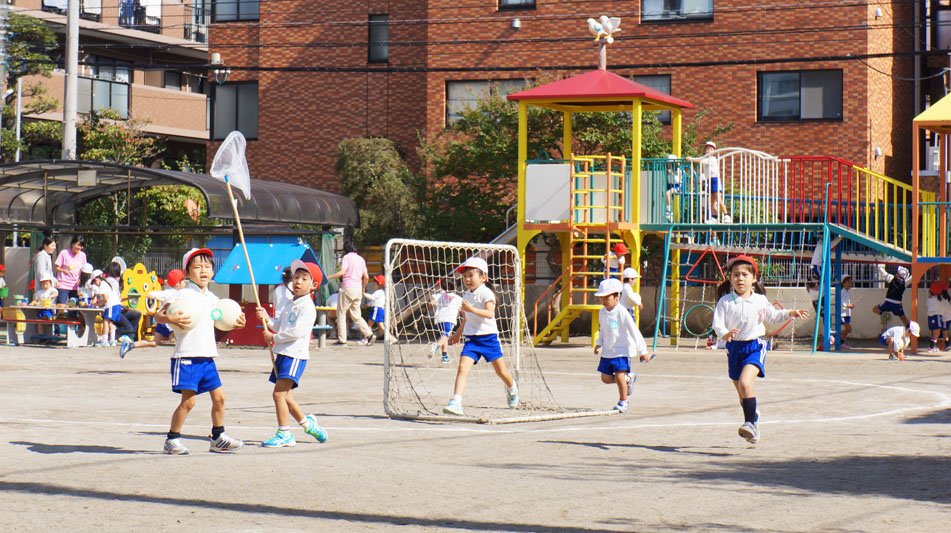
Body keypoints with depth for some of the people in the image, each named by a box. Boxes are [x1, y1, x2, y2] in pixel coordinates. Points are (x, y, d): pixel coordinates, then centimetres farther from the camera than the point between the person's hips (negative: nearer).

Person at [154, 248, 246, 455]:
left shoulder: (212, 299, 14)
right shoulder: (183, 295, -9)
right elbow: (158, 315, -14)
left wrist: (234, 323, 15)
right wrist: (171, 319, -34)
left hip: (207, 356, 7)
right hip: (186, 356, -7)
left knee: (218, 397, 10)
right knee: (188, 400, -10)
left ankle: (218, 438, 23)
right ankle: (172, 439, 4)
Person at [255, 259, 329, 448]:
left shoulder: (307, 307, -11)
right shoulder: (290, 305, 18)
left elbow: (296, 331, -20)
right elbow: (279, 325, 18)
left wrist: (274, 338, -12)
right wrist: (267, 319, 0)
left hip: (295, 355, -9)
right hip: (283, 354, 9)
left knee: (279, 393, -14)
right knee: (284, 395, 14)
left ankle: (284, 434, -7)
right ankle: (307, 423, 31)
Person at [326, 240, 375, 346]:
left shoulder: (347, 257, -4)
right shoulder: (361, 259, 15)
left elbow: (342, 272, -17)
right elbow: (366, 277, 12)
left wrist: (328, 277, -12)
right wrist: (363, 289, 26)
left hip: (347, 287, -6)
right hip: (358, 288, 6)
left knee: (341, 313, 3)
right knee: (356, 315, 11)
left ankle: (342, 339, 0)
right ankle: (369, 334, -5)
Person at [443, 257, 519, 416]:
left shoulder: (486, 293, -11)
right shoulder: (466, 296, 12)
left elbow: (490, 313, -27)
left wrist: (472, 309, -39)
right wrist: (458, 334, 31)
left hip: (489, 337, -5)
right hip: (471, 338, 5)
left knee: (500, 370, 8)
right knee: (463, 367, -16)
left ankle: (512, 387, 42)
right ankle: (456, 403, -26)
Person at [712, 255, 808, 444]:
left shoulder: (760, 301, 1)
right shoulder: (725, 301, -3)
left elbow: (773, 315, 14)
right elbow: (717, 323, -10)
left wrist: (790, 313, -1)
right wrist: (724, 334, -30)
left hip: (754, 346, -2)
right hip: (734, 347, 2)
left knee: (745, 383, -25)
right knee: (741, 392, 11)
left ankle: (750, 423, -21)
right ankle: (754, 422, 30)